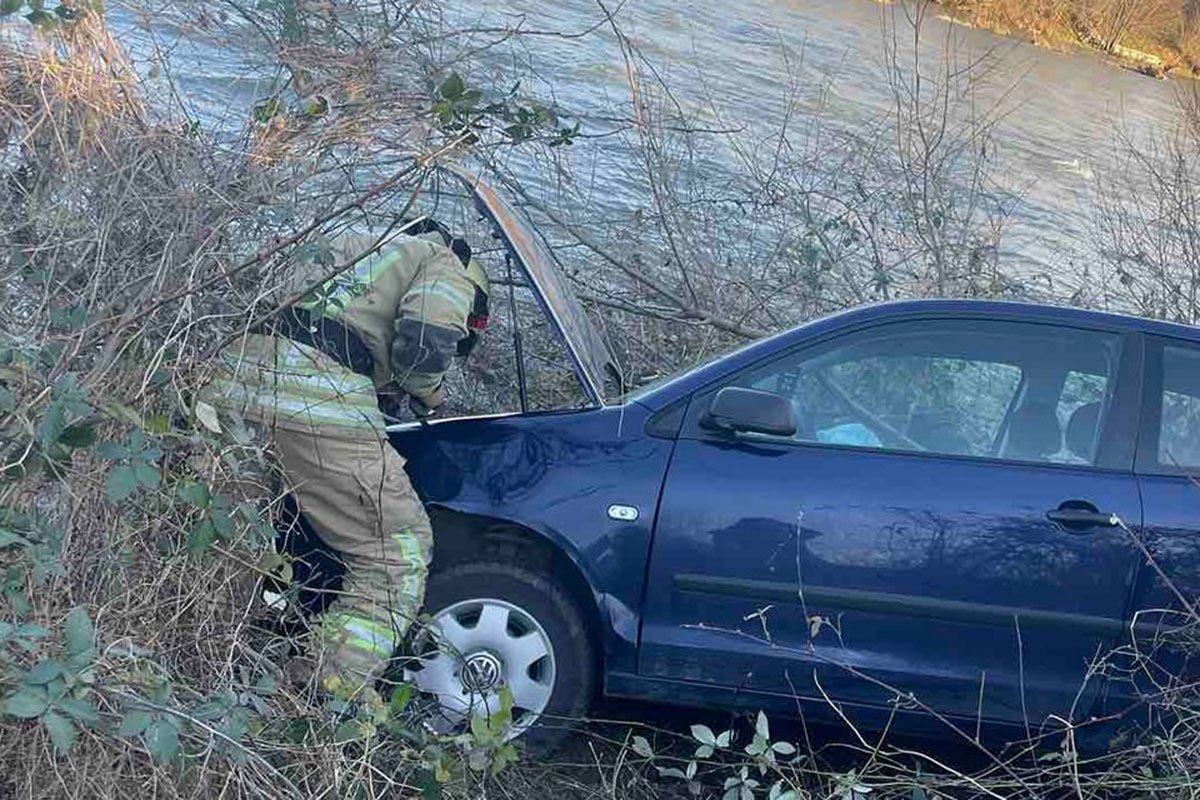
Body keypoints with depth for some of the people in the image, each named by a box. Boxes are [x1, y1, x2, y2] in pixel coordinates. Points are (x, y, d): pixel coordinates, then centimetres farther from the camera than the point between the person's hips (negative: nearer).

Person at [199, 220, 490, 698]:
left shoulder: (355, 247, 38)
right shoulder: (448, 269, 16)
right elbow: (424, 345, -4)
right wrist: (429, 393, 18)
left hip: (233, 380, 7)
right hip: (317, 403, -7)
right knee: (397, 550, 2)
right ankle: (337, 691, -7)